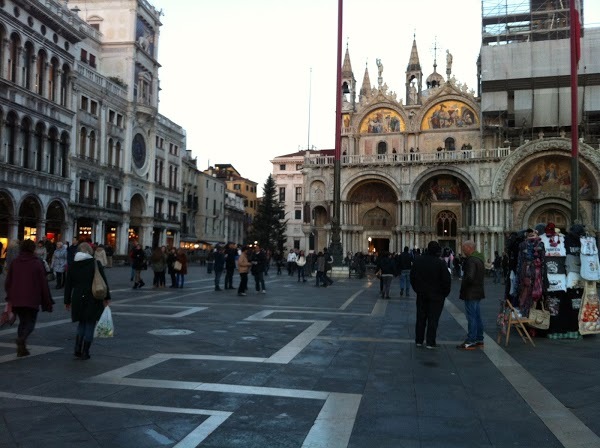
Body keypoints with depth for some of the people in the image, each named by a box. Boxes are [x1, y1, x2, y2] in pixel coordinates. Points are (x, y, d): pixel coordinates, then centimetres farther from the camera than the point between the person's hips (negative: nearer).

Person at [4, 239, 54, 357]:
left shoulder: (14, 262, 3)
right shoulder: (37, 263, -7)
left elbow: (8, 282, 8)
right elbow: (43, 283, -6)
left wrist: (10, 296, 22)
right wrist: (47, 302, -1)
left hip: (17, 299, 4)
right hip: (32, 300, -4)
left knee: (22, 322, 16)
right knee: (30, 322, 6)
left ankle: (21, 348, 11)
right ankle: (22, 338, -22)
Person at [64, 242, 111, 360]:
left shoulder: (73, 265, 5)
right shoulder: (96, 263, -5)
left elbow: (68, 285, 8)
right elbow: (104, 282, -6)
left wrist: (67, 301, 15)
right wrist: (107, 297, 0)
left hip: (78, 299, 3)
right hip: (93, 300, -3)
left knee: (82, 323, 19)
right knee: (90, 324, 6)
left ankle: (77, 349, 9)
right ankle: (85, 353, 7)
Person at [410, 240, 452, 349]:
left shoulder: (418, 260, 1)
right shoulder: (440, 263, -16)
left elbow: (412, 276, 9)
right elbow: (446, 279, -14)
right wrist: (445, 292, 1)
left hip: (421, 294, 4)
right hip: (436, 295, -4)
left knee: (421, 318, 13)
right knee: (433, 319, 2)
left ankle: (419, 340, 18)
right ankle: (430, 342, 3)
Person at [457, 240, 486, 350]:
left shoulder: (471, 260, -21)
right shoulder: (479, 258, 12)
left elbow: (469, 277, -29)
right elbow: (482, 274, 20)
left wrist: (463, 286, -13)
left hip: (470, 293, -10)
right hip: (478, 292, 10)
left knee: (471, 317, -5)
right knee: (477, 316, 16)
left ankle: (470, 342, 0)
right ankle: (479, 339, 25)